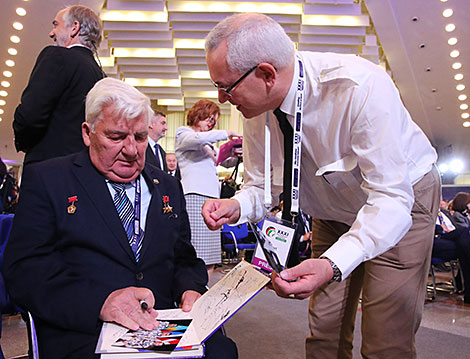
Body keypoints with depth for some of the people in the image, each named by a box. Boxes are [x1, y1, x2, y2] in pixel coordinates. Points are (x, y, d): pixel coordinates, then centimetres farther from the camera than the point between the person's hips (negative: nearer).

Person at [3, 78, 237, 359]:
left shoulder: (168, 187, 17)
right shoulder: (46, 180, 3)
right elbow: (24, 269, -7)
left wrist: (190, 291, -6)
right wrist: (100, 302, -22)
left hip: (162, 329, 5)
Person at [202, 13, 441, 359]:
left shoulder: (361, 87, -36)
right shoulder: (256, 109, -17)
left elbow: (390, 198, -36)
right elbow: (262, 186, -5)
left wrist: (332, 265, -50)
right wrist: (236, 206, -29)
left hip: (401, 198, -4)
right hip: (333, 211, 5)